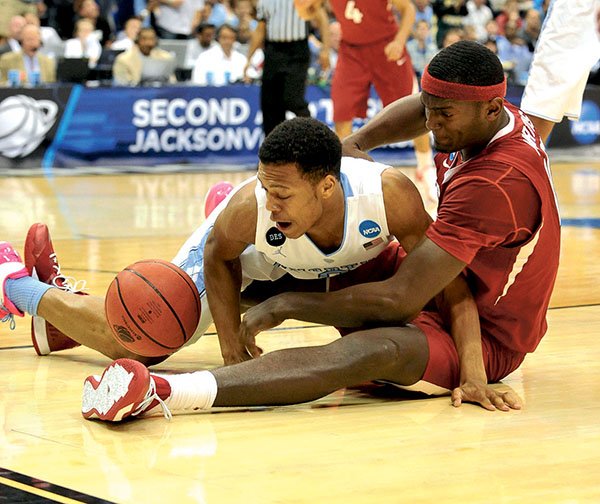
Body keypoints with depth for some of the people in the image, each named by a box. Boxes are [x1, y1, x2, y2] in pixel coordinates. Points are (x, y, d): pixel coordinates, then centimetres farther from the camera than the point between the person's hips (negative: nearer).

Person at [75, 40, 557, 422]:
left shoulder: (494, 183, -30)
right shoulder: (486, 115, 0)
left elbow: (400, 300, -32)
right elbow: (419, 107, 26)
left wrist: (283, 306, -25)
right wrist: (357, 142, 8)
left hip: (484, 339, -12)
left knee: (380, 349, -43)